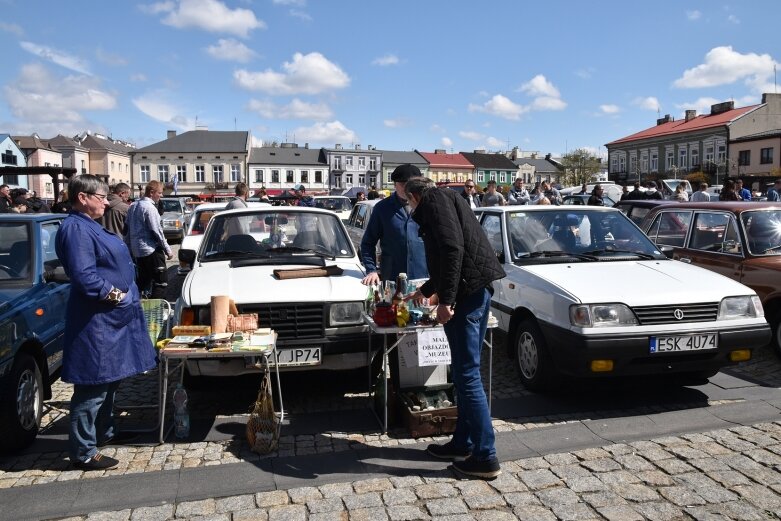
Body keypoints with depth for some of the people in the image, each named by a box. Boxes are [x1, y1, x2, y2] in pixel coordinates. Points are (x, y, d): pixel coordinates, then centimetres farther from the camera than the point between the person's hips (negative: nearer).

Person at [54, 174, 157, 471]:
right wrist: (113, 293, -18)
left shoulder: (88, 226, 15)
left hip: (110, 317, 11)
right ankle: (83, 452, 7)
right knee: (92, 386, -3)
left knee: (109, 380, 21)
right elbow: (83, 275, -27)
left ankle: (103, 432, 35)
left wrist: (120, 294, 12)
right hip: (96, 320, -11)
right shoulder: (76, 228, -18)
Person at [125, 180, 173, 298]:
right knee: (161, 282, -7)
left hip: (137, 250, 9)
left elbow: (127, 228, 17)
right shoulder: (150, 207, -15)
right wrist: (168, 250, -10)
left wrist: (129, 246, 24)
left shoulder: (133, 206, 12)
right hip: (151, 250, -9)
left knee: (143, 281, 17)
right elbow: (157, 231, -16)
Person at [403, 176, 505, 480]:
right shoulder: (448, 200, 27)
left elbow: (452, 249, -19)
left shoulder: (433, 199, -3)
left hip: (466, 292, -10)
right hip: (478, 288, 10)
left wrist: (446, 299, -21)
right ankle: (463, 443, 26)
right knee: (465, 372, 16)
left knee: (467, 375, -5)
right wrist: (425, 290, 48)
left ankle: (486, 458, 2)